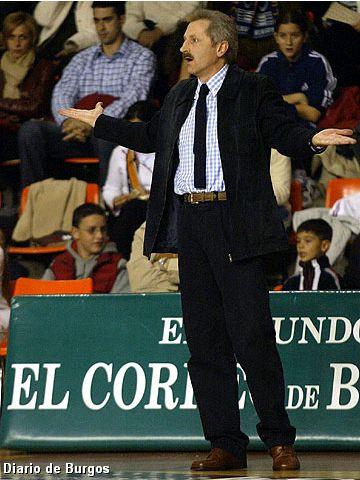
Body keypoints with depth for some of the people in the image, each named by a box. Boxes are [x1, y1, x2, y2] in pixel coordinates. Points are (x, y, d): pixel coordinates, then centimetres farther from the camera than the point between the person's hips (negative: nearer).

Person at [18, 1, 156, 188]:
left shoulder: (141, 57, 9)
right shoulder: (82, 59, 23)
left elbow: (134, 96, -8)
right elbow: (62, 93, 8)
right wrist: (68, 121, -18)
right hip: (80, 133, 4)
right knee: (31, 129, -21)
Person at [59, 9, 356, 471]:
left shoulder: (253, 90, -1)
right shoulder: (179, 97, 17)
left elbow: (283, 133, -10)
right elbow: (149, 136, 32)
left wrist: (312, 138, -31)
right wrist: (100, 122, 37)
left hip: (233, 222, -6)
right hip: (188, 221, 6)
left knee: (252, 332, -7)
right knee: (203, 337, 5)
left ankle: (279, 441, 3)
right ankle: (226, 446, 10)